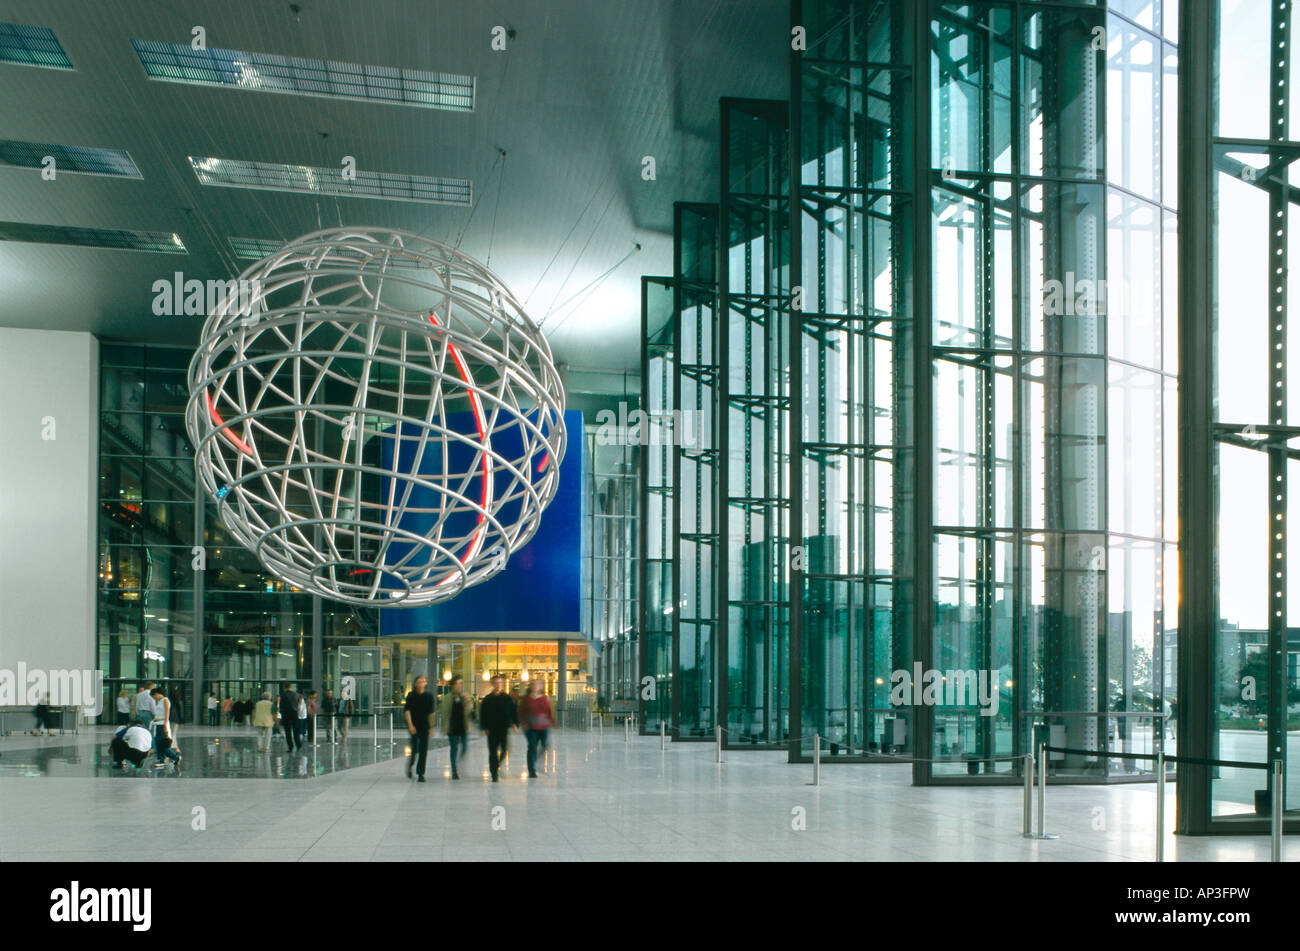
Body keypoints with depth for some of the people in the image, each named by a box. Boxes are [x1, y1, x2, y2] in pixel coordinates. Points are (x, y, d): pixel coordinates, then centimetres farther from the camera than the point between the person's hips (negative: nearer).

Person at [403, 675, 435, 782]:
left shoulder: (429, 696, 5)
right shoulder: (411, 695, -1)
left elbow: (431, 713, 10)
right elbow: (407, 711, -4)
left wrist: (431, 727, 9)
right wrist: (410, 725, -13)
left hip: (425, 726, 2)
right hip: (414, 727, -2)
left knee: (424, 750, -1)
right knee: (414, 749, -6)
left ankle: (420, 773, 7)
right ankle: (410, 765, 23)